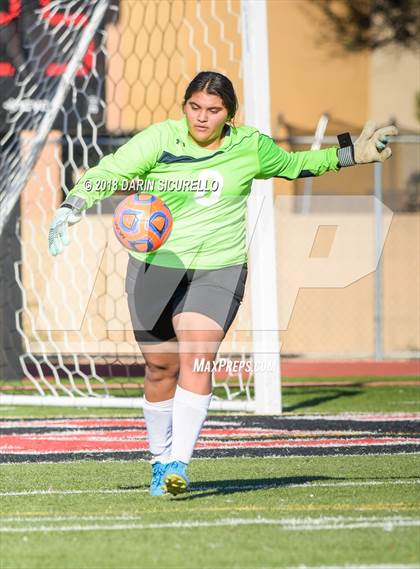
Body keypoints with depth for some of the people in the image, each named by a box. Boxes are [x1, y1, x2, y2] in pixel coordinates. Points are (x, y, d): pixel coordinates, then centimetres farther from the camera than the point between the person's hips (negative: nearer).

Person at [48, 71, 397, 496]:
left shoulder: (251, 148, 0)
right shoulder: (158, 140, -8)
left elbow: (294, 165, 21)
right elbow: (106, 174, -15)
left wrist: (353, 153, 19)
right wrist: (69, 210, -32)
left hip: (218, 272, 0)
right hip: (155, 267, 0)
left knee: (196, 359, -21)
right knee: (160, 368, 8)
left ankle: (177, 466, -25)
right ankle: (160, 460, 29)